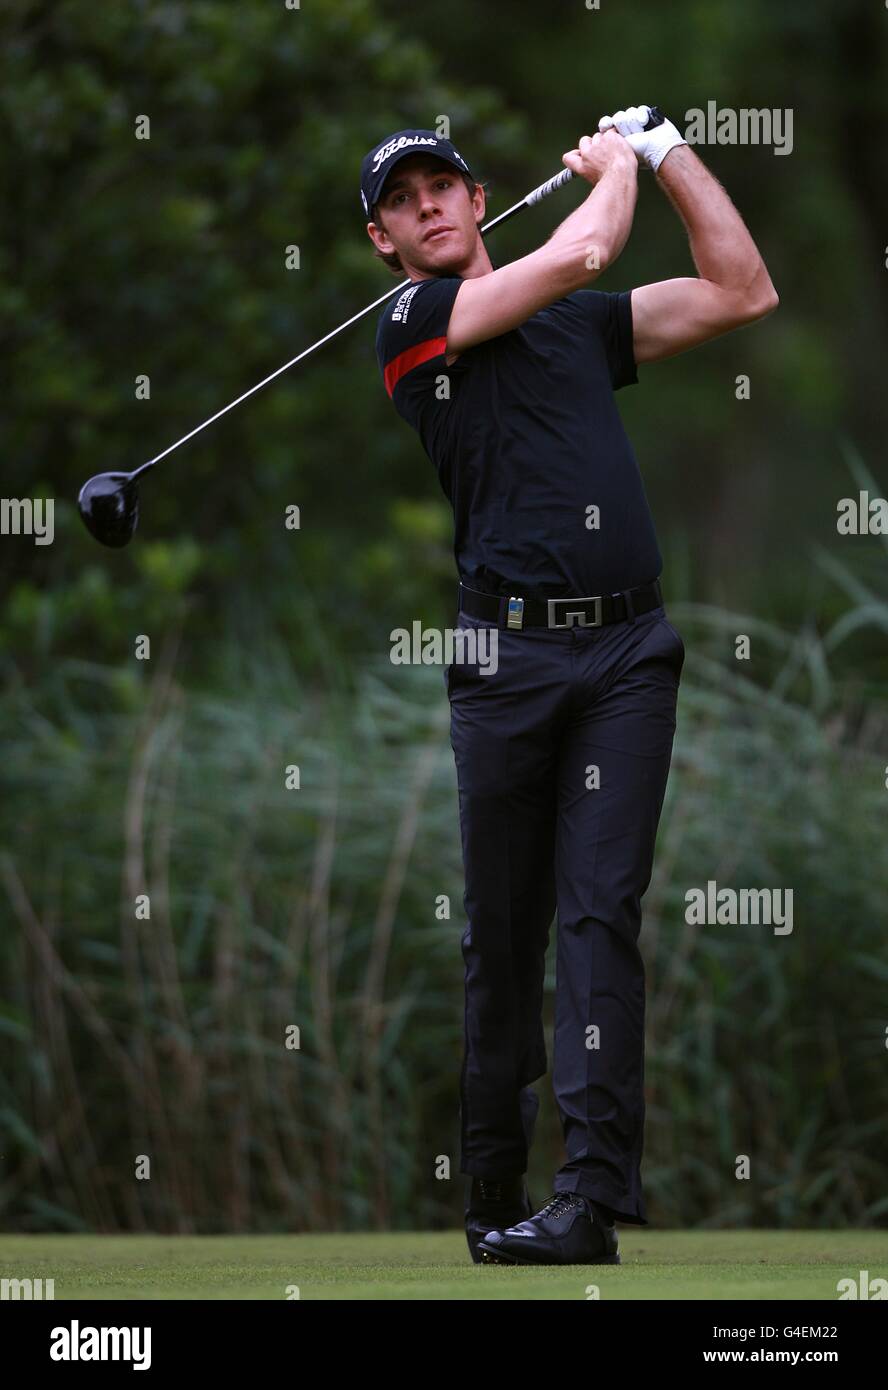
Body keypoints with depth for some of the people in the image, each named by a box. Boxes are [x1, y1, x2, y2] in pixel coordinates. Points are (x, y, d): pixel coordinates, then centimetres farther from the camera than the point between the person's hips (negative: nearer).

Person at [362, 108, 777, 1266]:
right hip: (509, 652, -2)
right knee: (502, 932, 2)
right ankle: (492, 1191, 13)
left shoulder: (583, 321, 20)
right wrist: (613, 166, 15)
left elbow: (744, 293, 21)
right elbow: (583, 253, -4)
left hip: (627, 649, 2)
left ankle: (595, 1193, -17)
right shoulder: (415, 324, 4)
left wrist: (670, 151, 18)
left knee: (602, 910, -9)